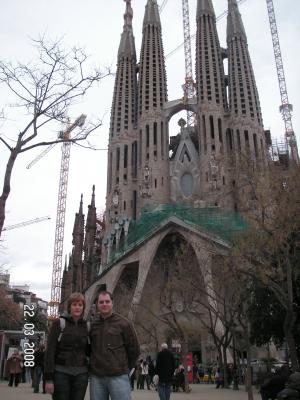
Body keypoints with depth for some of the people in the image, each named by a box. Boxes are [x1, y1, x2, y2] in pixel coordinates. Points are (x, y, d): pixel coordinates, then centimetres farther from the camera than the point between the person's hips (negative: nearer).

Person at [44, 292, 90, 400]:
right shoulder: (59, 323, -3)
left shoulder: (85, 326, 8)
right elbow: (50, 351, -6)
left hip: (81, 374, 3)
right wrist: (49, 379, -11)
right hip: (61, 373, -3)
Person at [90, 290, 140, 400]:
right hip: (96, 377, 4)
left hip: (118, 377, -3)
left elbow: (134, 349, 3)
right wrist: (95, 365, 13)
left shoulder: (124, 323, -2)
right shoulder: (92, 325, 8)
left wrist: (125, 368, 8)